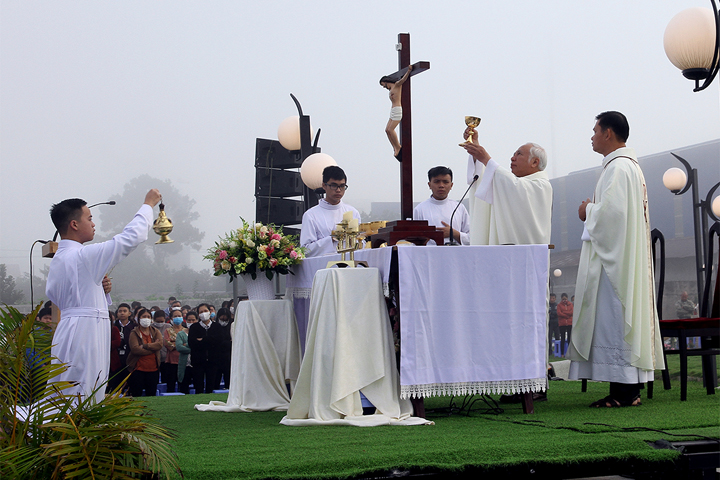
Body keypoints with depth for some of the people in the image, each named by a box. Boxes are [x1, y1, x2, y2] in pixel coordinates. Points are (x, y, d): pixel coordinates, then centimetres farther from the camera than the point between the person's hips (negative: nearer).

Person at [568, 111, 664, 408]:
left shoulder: (618, 167, -15)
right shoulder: (630, 165, 19)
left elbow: (611, 211, -24)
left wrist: (588, 211, -6)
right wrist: (594, 210, 13)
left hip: (615, 258, -11)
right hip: (619, 257, 11)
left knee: (613, 318, -9)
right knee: (621, 316, 10)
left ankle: (623, 392, -9)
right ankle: (629, 389, 11)